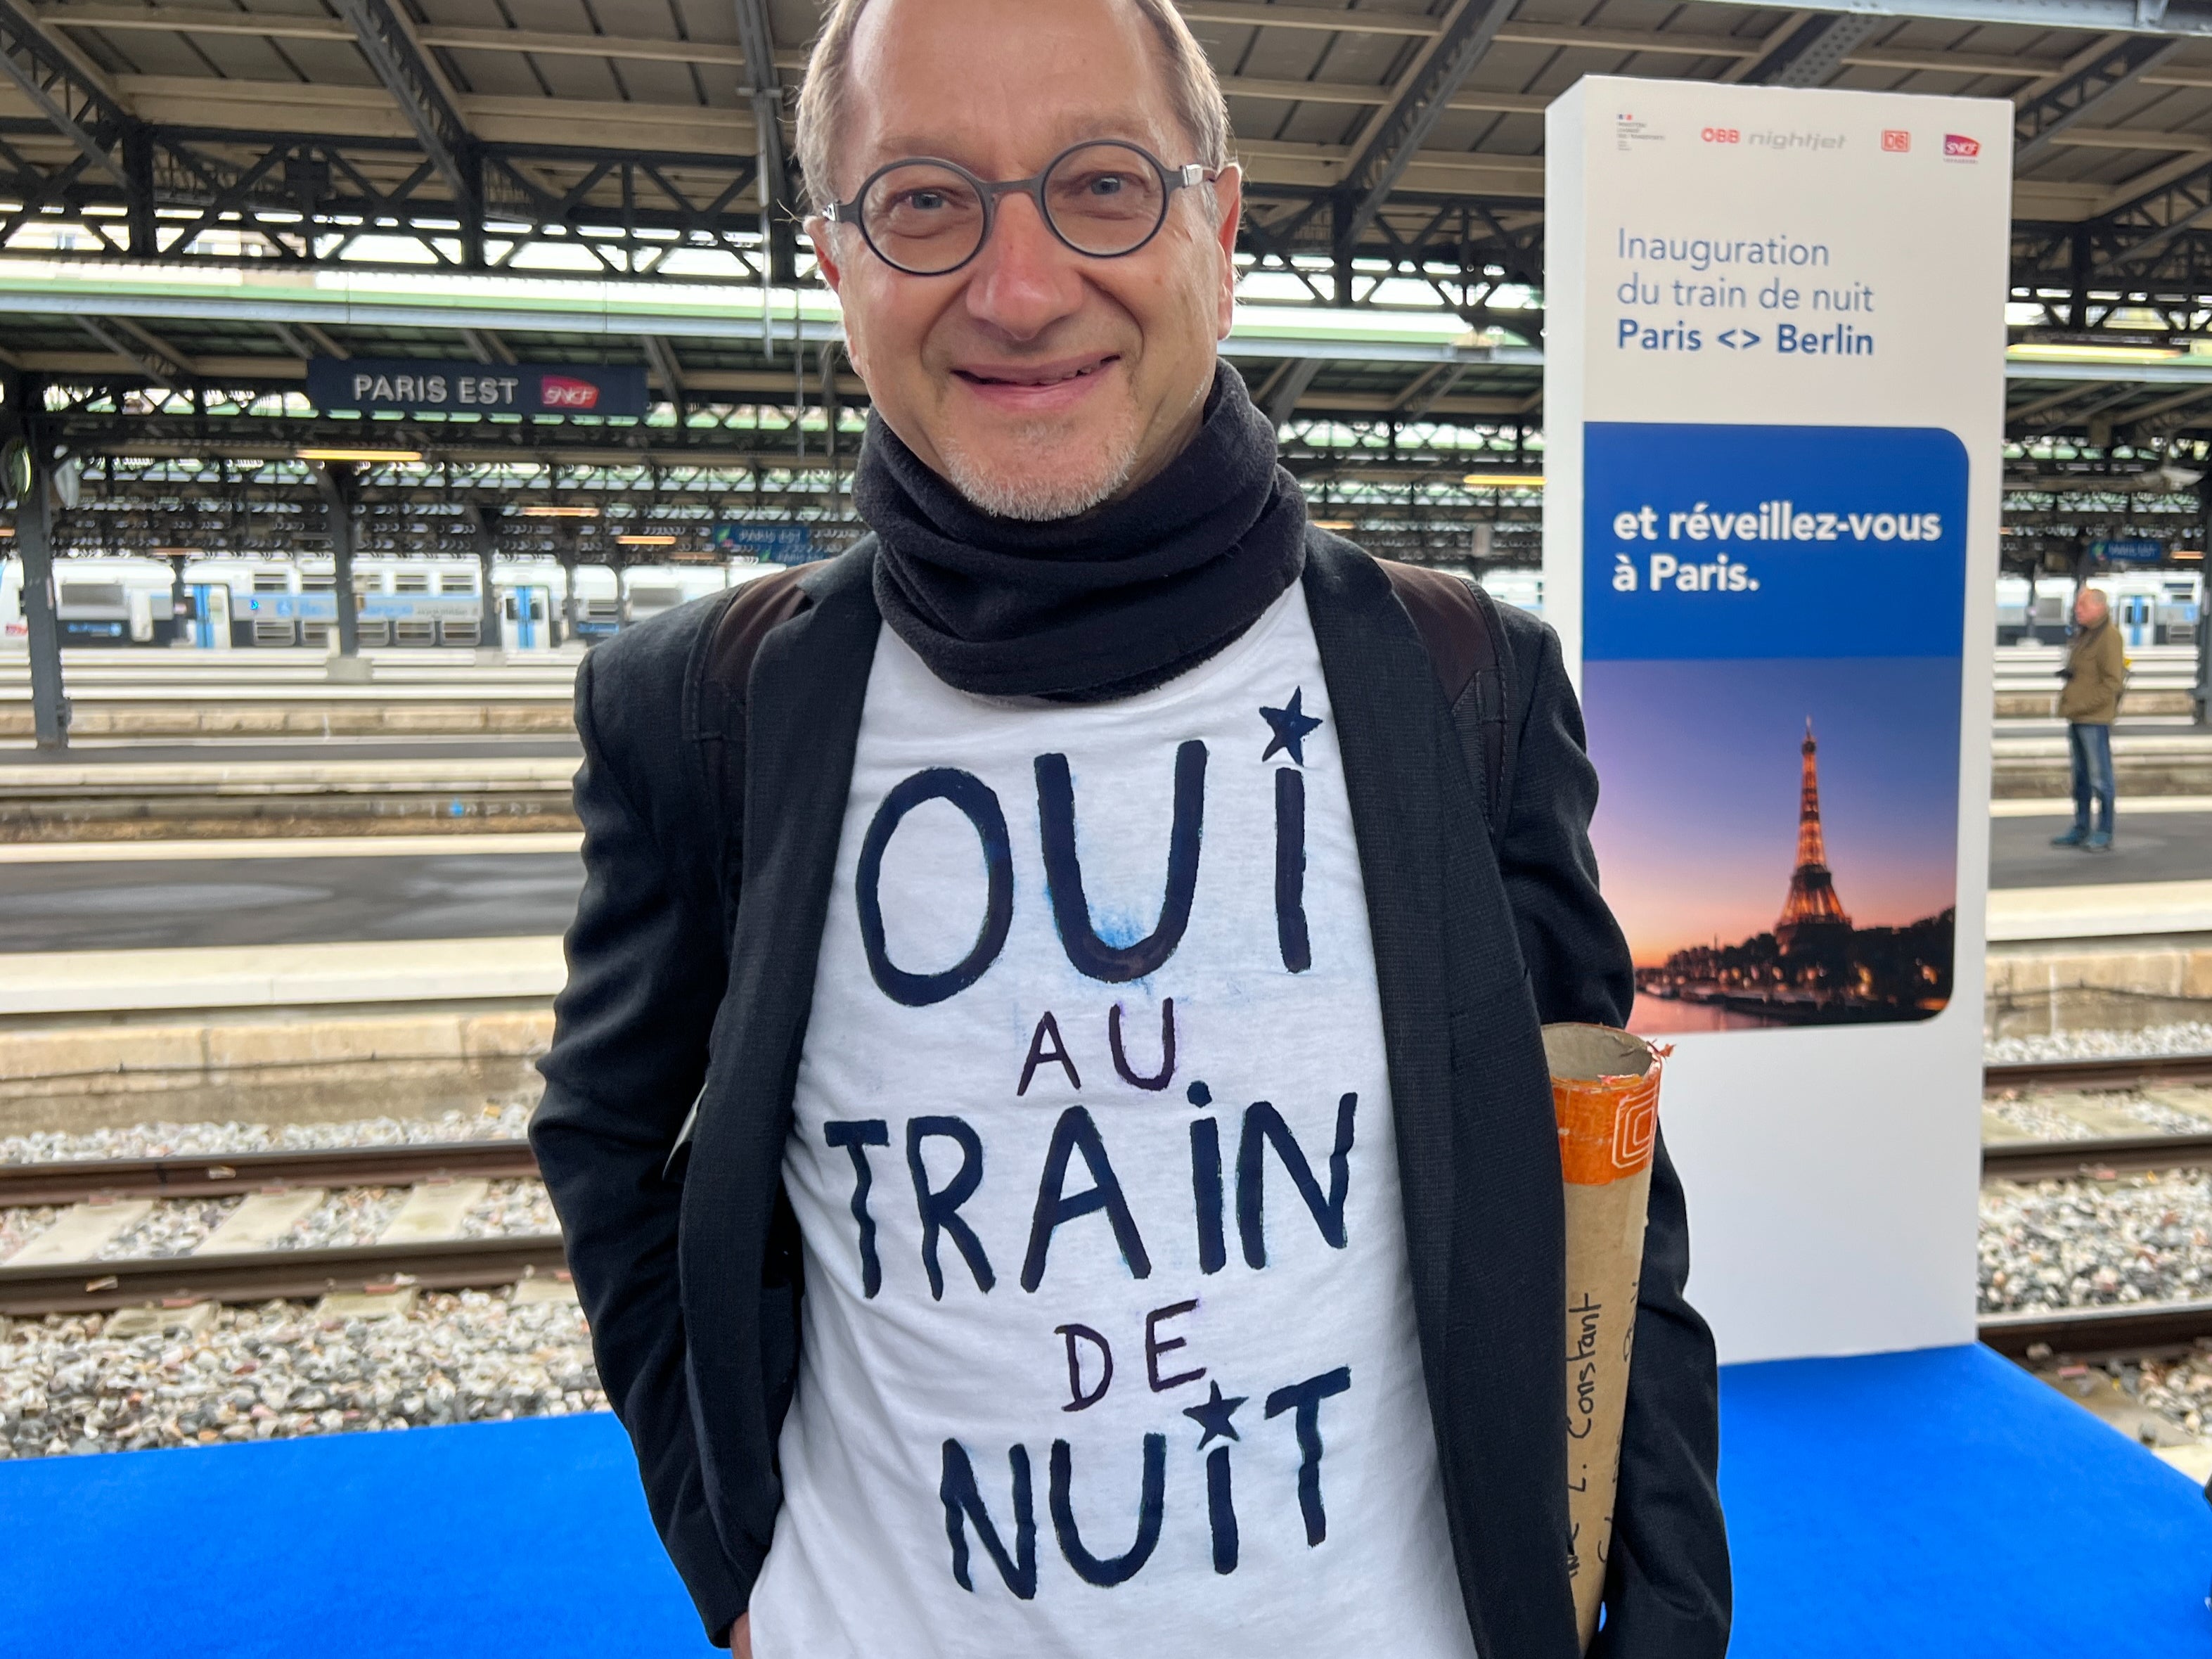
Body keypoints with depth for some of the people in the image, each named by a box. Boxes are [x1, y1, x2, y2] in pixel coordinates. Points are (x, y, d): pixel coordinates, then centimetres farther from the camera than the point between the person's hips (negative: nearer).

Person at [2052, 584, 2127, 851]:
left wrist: (2082, 705, -18)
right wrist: (2068, 702, 12)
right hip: (2076, 717, 9)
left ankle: (2104, 834, 3)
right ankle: (2080, 830, 21)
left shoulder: (2109, 636, -11)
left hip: (2095, 718, -9)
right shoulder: (2082, 635, 17)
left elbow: (2112, 682, -16)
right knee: (2081, 776, 14)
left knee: (2100, 776, -3)